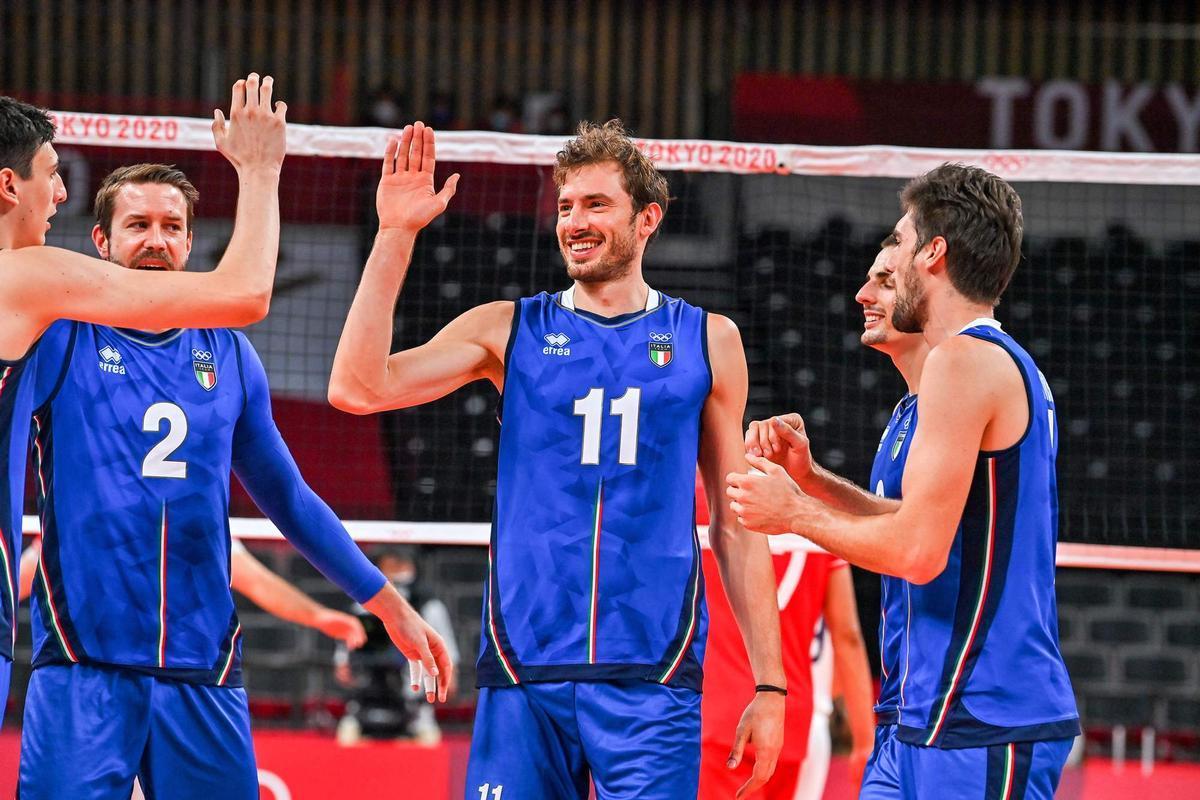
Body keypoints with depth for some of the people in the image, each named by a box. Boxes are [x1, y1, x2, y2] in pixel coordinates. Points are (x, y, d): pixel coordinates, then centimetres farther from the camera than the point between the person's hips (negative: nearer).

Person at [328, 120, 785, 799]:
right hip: (525, 667, 1)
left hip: (651, 675, -1)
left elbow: (736, 525, 11)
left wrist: (770, 683, 6)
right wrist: (396, 234, -6)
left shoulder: (707, 341, 10)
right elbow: (358, 387, -2)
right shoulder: (510, 330, 10)